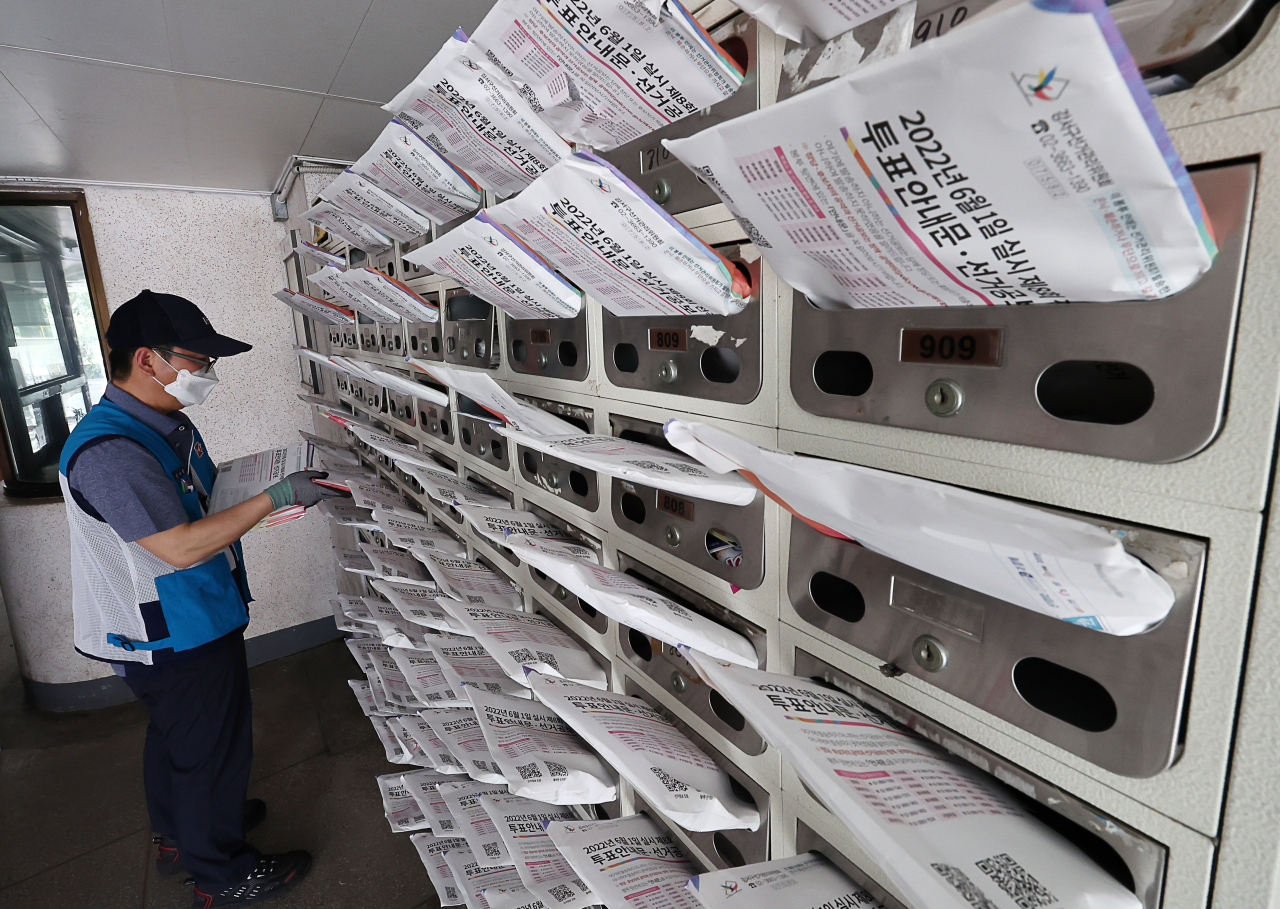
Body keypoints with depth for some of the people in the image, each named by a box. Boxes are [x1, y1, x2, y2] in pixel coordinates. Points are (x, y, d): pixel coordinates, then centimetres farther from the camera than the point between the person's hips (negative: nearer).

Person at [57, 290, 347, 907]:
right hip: (176, 640, -10)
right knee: (212, 750, 8)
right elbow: (183, 546, -32)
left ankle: (179, 833, 50)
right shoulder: (108, 450, -29)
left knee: (175, 735, 27)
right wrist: (276, 497, -29)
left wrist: (287, 479, 3)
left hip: (186, 625, 10)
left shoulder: (167, 424, 3)